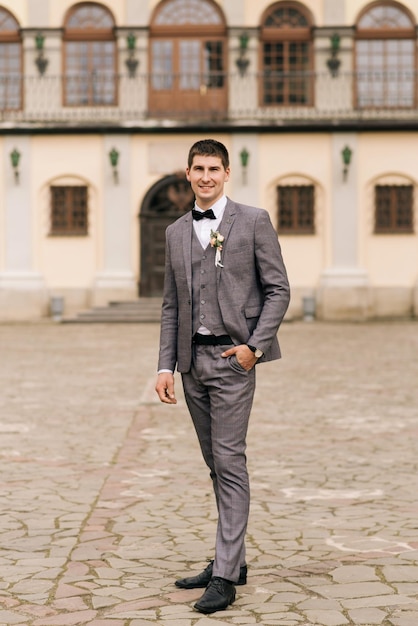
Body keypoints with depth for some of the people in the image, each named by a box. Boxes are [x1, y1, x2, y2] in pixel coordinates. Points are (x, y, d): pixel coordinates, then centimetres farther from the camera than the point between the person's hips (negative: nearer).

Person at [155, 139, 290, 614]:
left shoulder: (252, 221, -1)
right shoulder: (176, 232, 13)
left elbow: (278, 289, -3)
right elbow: (171, 305, 14)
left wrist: (255, 346, -13)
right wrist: (165, 365, 6)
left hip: (232, 358, -5)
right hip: (192, 361, 6)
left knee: (229, 461, -9)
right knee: (216, 464, 11)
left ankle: (225, 576, -7)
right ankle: (232, 559, 21)